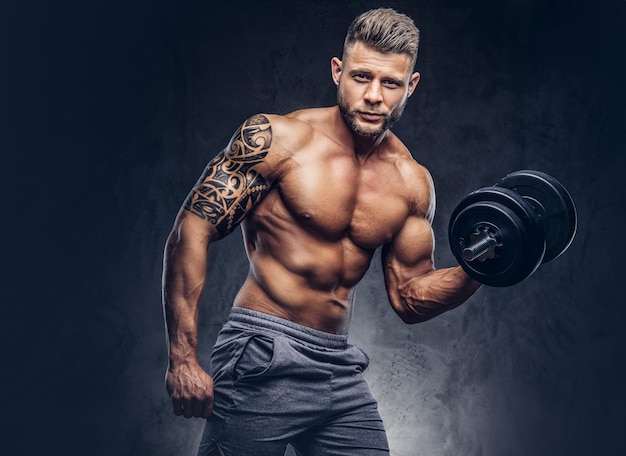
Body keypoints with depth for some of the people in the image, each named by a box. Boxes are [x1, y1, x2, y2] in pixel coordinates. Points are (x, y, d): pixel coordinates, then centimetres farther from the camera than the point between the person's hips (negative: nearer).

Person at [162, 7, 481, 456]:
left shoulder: (412, 183, 4)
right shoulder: (276, 139, -10)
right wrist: (183, 358, -17)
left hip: (340, 369, 5)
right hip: (262, 362, -5)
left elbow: (410, 299, 11)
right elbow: (191, 233, -12)